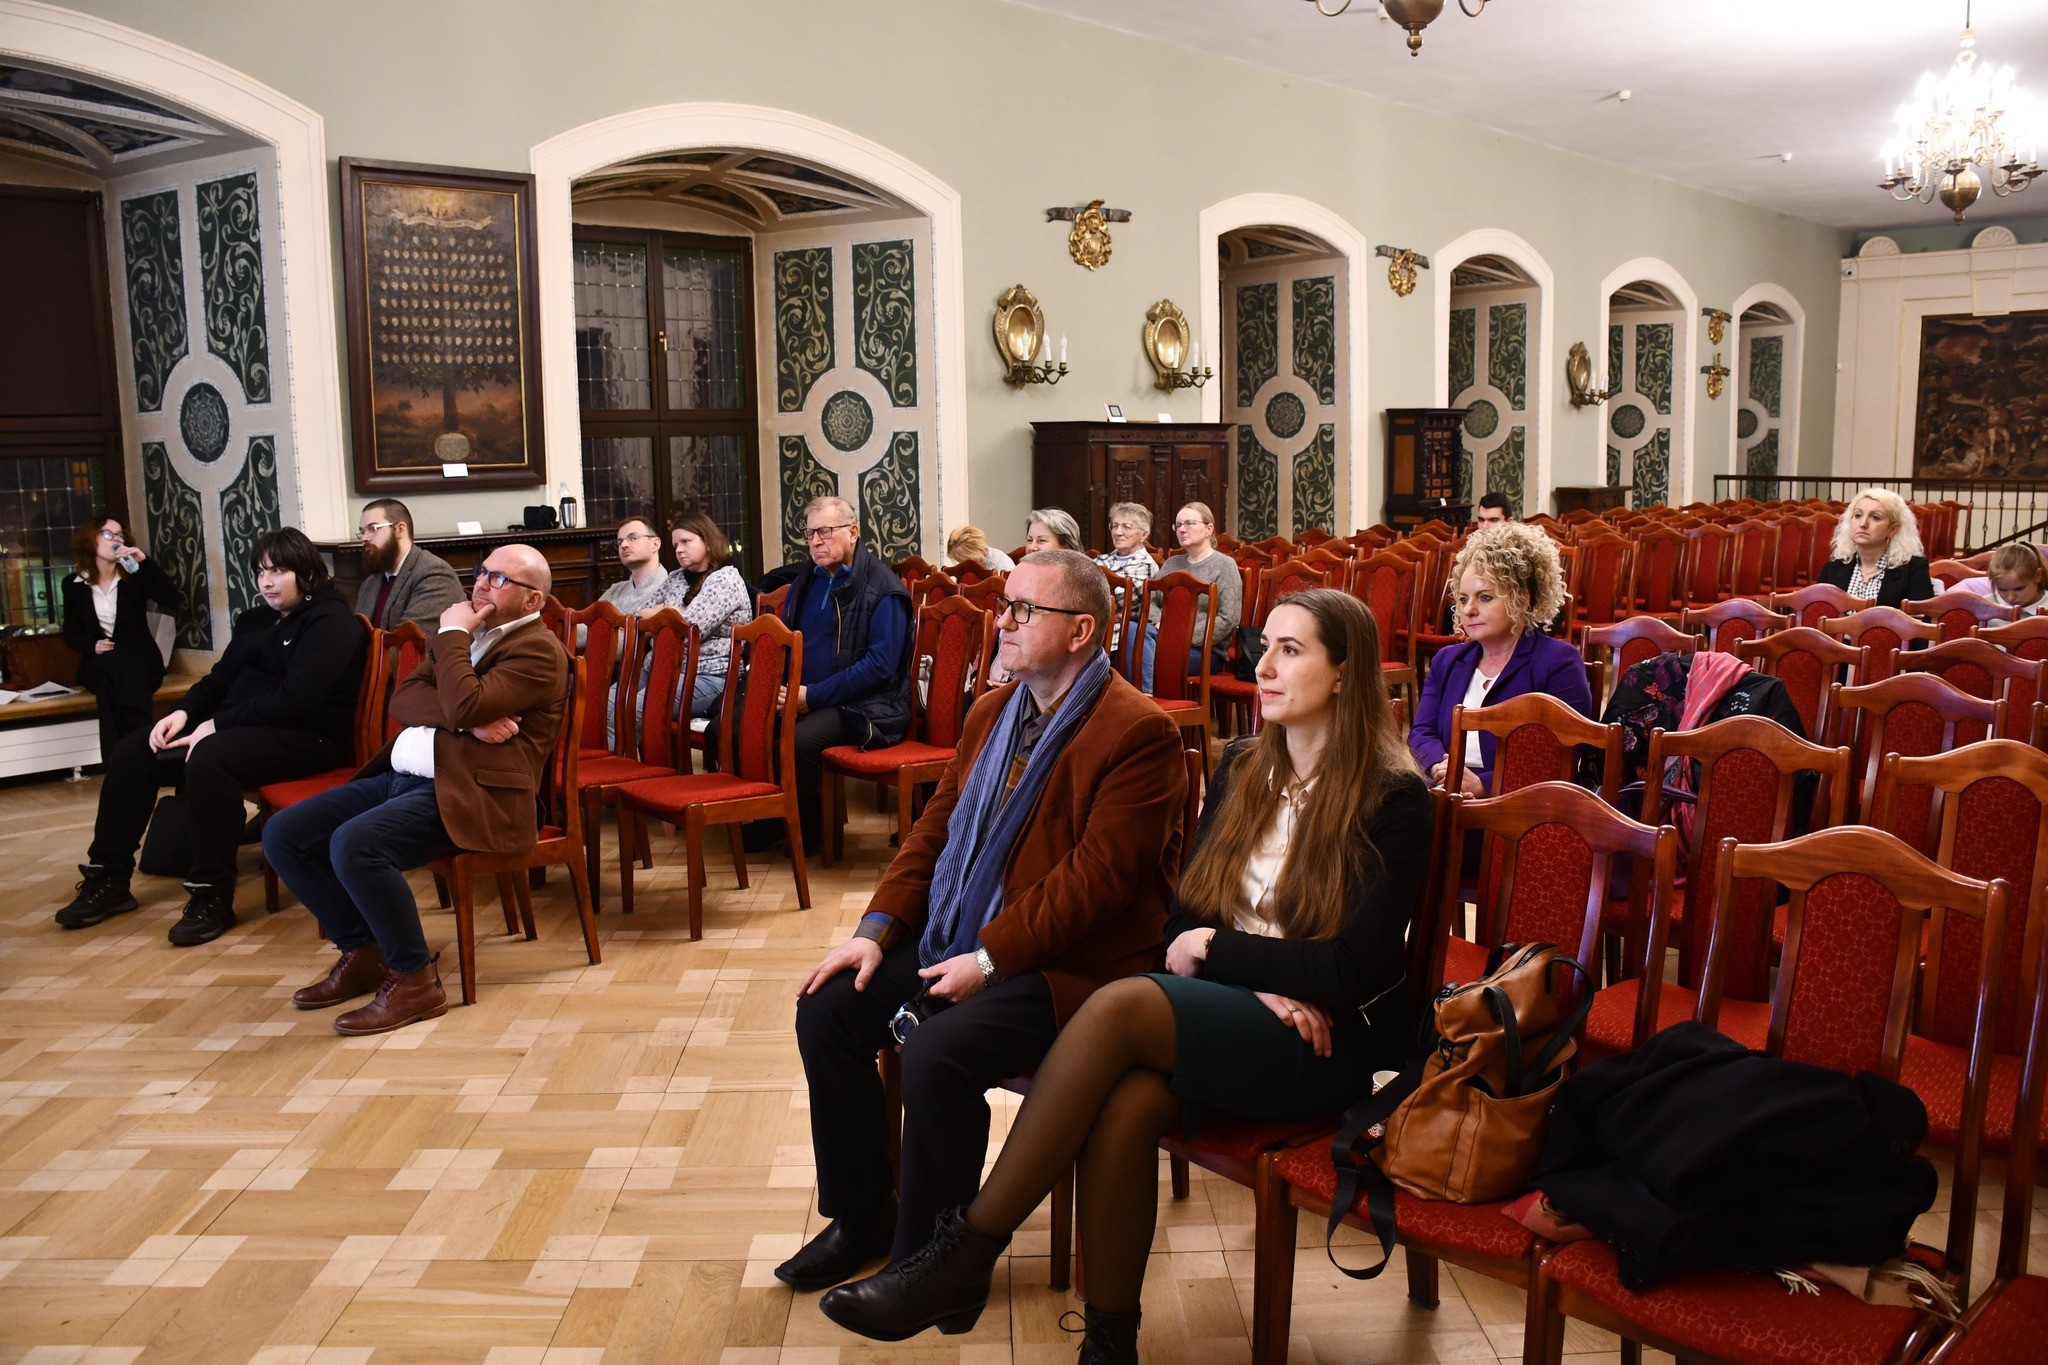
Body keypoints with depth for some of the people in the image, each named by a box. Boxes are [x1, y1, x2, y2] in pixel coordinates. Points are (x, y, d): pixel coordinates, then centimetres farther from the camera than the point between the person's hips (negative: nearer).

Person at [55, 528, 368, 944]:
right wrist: (184, 713, -5)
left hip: (306, 736, -9)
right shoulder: (256, 619, 18)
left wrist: (217, 726, -21)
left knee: (209, 759, -36)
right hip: (240, 726, 9)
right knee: (132, 751, -1)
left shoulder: (330, 621, -11)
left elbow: (296, 698, -21)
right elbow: (221, 677, 17)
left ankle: (213, 897, -28)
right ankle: (108, 878, 5)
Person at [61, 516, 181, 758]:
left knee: (118, 671, -37)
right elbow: (71, 633, 12)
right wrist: (92, 645, -11)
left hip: (139, 660, -1)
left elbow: (174, 601, -13)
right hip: (100, 664, 1)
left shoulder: (135, 576, 3)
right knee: (110, 668, -36)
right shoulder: (73, 585, 7)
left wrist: (145, 562, -18)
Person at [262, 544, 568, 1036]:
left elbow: (463, 704, -21)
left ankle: (414, 979, -13)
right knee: (282, 834, 0)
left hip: (466, 793, -9)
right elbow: (402, 699, 8)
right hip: (399, 776, 10)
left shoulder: (539, 650, -5)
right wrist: (468, 721, -10)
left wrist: (453, 635, -6)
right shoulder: (463, 632, 22)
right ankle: (362, 952, 13)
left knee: (354, 844, -31)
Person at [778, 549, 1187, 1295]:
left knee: (938, 1052, -29)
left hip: (1068, 966, -8)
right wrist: (877, 928, 1)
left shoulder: (1139, 733, -15)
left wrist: (989, 959, -22)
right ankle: (862, 1215, 15)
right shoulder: (993, 710, 12)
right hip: (952, 940, 9)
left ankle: (926, 1257, -3)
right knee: (825, 1008, -3)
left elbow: (1099, 874, -21)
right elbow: (937, 822, 13)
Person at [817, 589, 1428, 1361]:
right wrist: (1259, 977, -10)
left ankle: (964, 1256, -23)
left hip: (1324, 1045, -4)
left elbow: (1355, 972, -13)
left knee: (1121, 1005, -31)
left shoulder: (1391, 800, -6)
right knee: (1123, 1105, -31)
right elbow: (1185, 919, 9)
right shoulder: (1242, 770, 11)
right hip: (1226, 1011, 5)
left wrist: (1215, 949, -8)